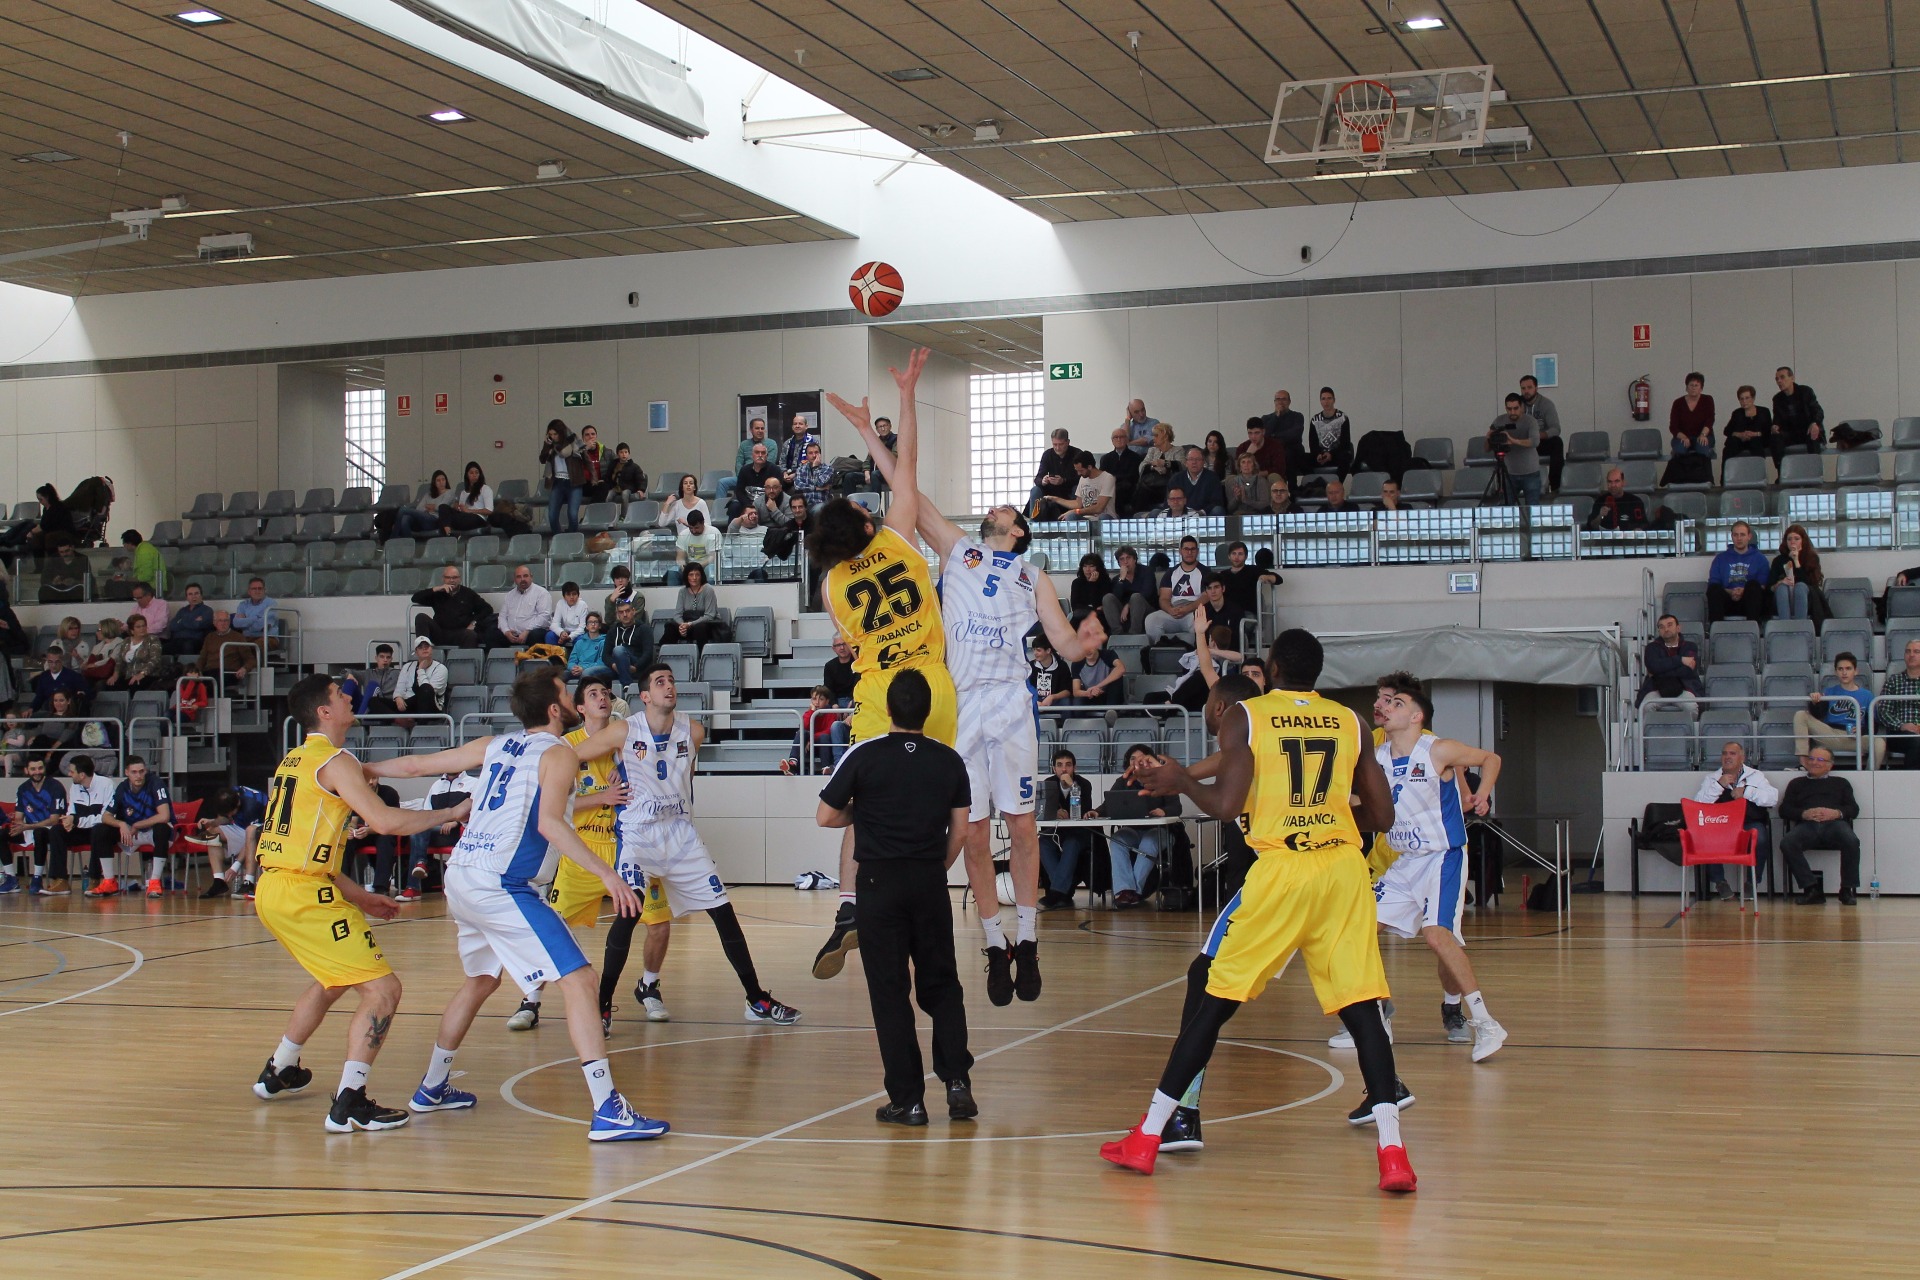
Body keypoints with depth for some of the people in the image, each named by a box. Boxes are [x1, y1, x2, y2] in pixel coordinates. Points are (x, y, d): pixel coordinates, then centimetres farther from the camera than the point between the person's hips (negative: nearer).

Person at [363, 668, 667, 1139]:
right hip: (501, 887, -8)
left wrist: (362, 770, 37)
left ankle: (432, 1088, 41)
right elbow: (549, 822, -21)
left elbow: (416, 765, 21)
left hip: (460, 878, 9)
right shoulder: (558, 754, -5)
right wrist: (606, 874, -25)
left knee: (481, 980, 30)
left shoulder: (494, 746, 15)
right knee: (581, 981, -11)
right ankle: (608, 1112, -20)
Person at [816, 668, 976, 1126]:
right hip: (930, 882, 3)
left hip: (880, 882, -3)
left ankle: (907, 1100, 2)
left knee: (890, 991, 2)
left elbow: (826, 816, -2)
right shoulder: (949, 761, 2)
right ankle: (957, 1081, 1)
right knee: (942, 986, 14)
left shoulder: (864, 756, -7)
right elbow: (960, 831, 4)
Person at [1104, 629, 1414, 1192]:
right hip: (1345, 870, 3)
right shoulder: (1350, 721, 12)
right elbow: (1382, 816, 12)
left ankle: (1148, 1136, 11)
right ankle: (1392, 1150, -8)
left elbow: (1226, 805, -7)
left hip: (1281, 870, -3)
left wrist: (1177, 780, 10)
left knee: (1210, 996, 7)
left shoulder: (1244, 717, 3)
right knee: (1362, 1008, 5)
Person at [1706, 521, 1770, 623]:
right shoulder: (1721, 558, 22)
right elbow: (1713, 584, 8)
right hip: (1728, 601, 1)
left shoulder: (1759, 558, 18)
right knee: (1714, 588, -28)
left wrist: (1745, 592, -16)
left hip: (1751, 603, -1)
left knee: (1753, 585, -31)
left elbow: (1763, 586, 3)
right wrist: (1729, 592, -11)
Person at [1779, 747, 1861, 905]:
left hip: (1835, 823, 0)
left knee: (1852, 841, -36)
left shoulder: (1841, 783, 31)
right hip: (1807, 825, 1)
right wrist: (1804, 814, -4)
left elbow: (1854, 809, 16)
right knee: (1787, 843, -34)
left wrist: (1837, 813, -6)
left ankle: (1848, 890, -23)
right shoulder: (1797, 784, 32)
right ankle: (1811, 889, -30)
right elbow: (1784, 810, 17)